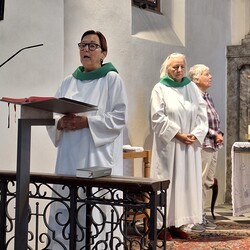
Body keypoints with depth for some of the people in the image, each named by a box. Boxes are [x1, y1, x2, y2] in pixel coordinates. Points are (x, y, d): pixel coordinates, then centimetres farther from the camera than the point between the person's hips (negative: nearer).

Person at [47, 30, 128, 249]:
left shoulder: (112, 79, 2)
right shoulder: (69, 82, 17)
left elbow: (120, 116, -7)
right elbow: (53, 114, 13)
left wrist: (87, 121, -17)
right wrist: (60, 123, -10)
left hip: (98, 157, -5)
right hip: (70, 157, 5)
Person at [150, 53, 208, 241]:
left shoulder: (192, 88, 10)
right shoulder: (160, 89, -1)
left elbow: (202, 114, 7)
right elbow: (158, 118, -9)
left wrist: (195, 135, -8)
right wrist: (178, 135, -14)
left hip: (190, 146, 4)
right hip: (168, 145, -4)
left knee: (186, 182, 4)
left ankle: (176, 224, 11)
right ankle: (162, 225, 0)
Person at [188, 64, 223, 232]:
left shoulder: (208, 96, 17)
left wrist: (219, 134, 3)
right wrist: (214, 134, -13)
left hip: (213, 146, 9)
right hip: (202, 145, -9)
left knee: (208, 182, 13)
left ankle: (201, 216, 22)